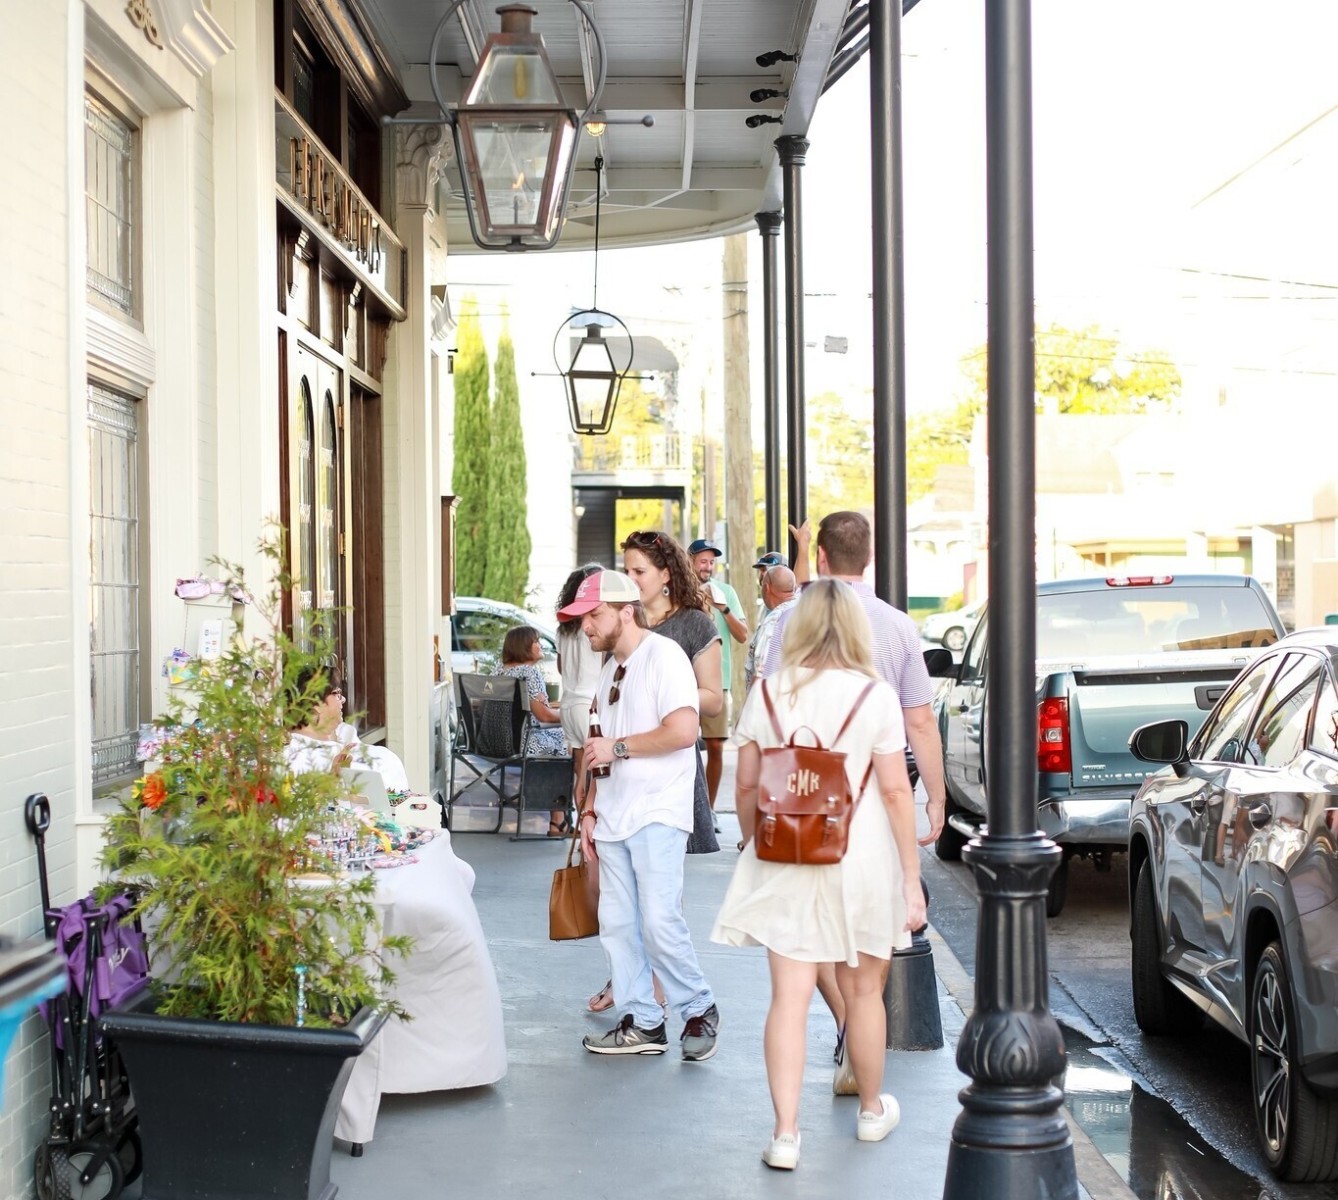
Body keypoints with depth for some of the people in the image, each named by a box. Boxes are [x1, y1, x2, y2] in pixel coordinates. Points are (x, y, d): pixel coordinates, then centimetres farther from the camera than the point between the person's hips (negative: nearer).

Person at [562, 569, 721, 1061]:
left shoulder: (663, 656, -9)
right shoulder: (611, 666, 18)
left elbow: (683, 730, -21)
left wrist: (618, 746, -13)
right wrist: (590, 810, 16)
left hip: (658, 813, -9)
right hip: (614, 815, 9)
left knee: (659, 920, -12)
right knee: (616, 923, 6)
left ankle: (700, 1011, 6)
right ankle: (642, 1024, 13)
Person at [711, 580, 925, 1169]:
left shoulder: (767, 694, -1)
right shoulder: (874, 696, -9)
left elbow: (745, 786, 3)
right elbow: (895, 792, -9)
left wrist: (753, 845, 19)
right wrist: (912, 877, -3)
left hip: (784, 864, 1)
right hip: (860, 863, -1)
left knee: (789, 997, 2)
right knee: (862, 991, 15)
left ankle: (785, 1132, -5)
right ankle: (872, 1109, 34)